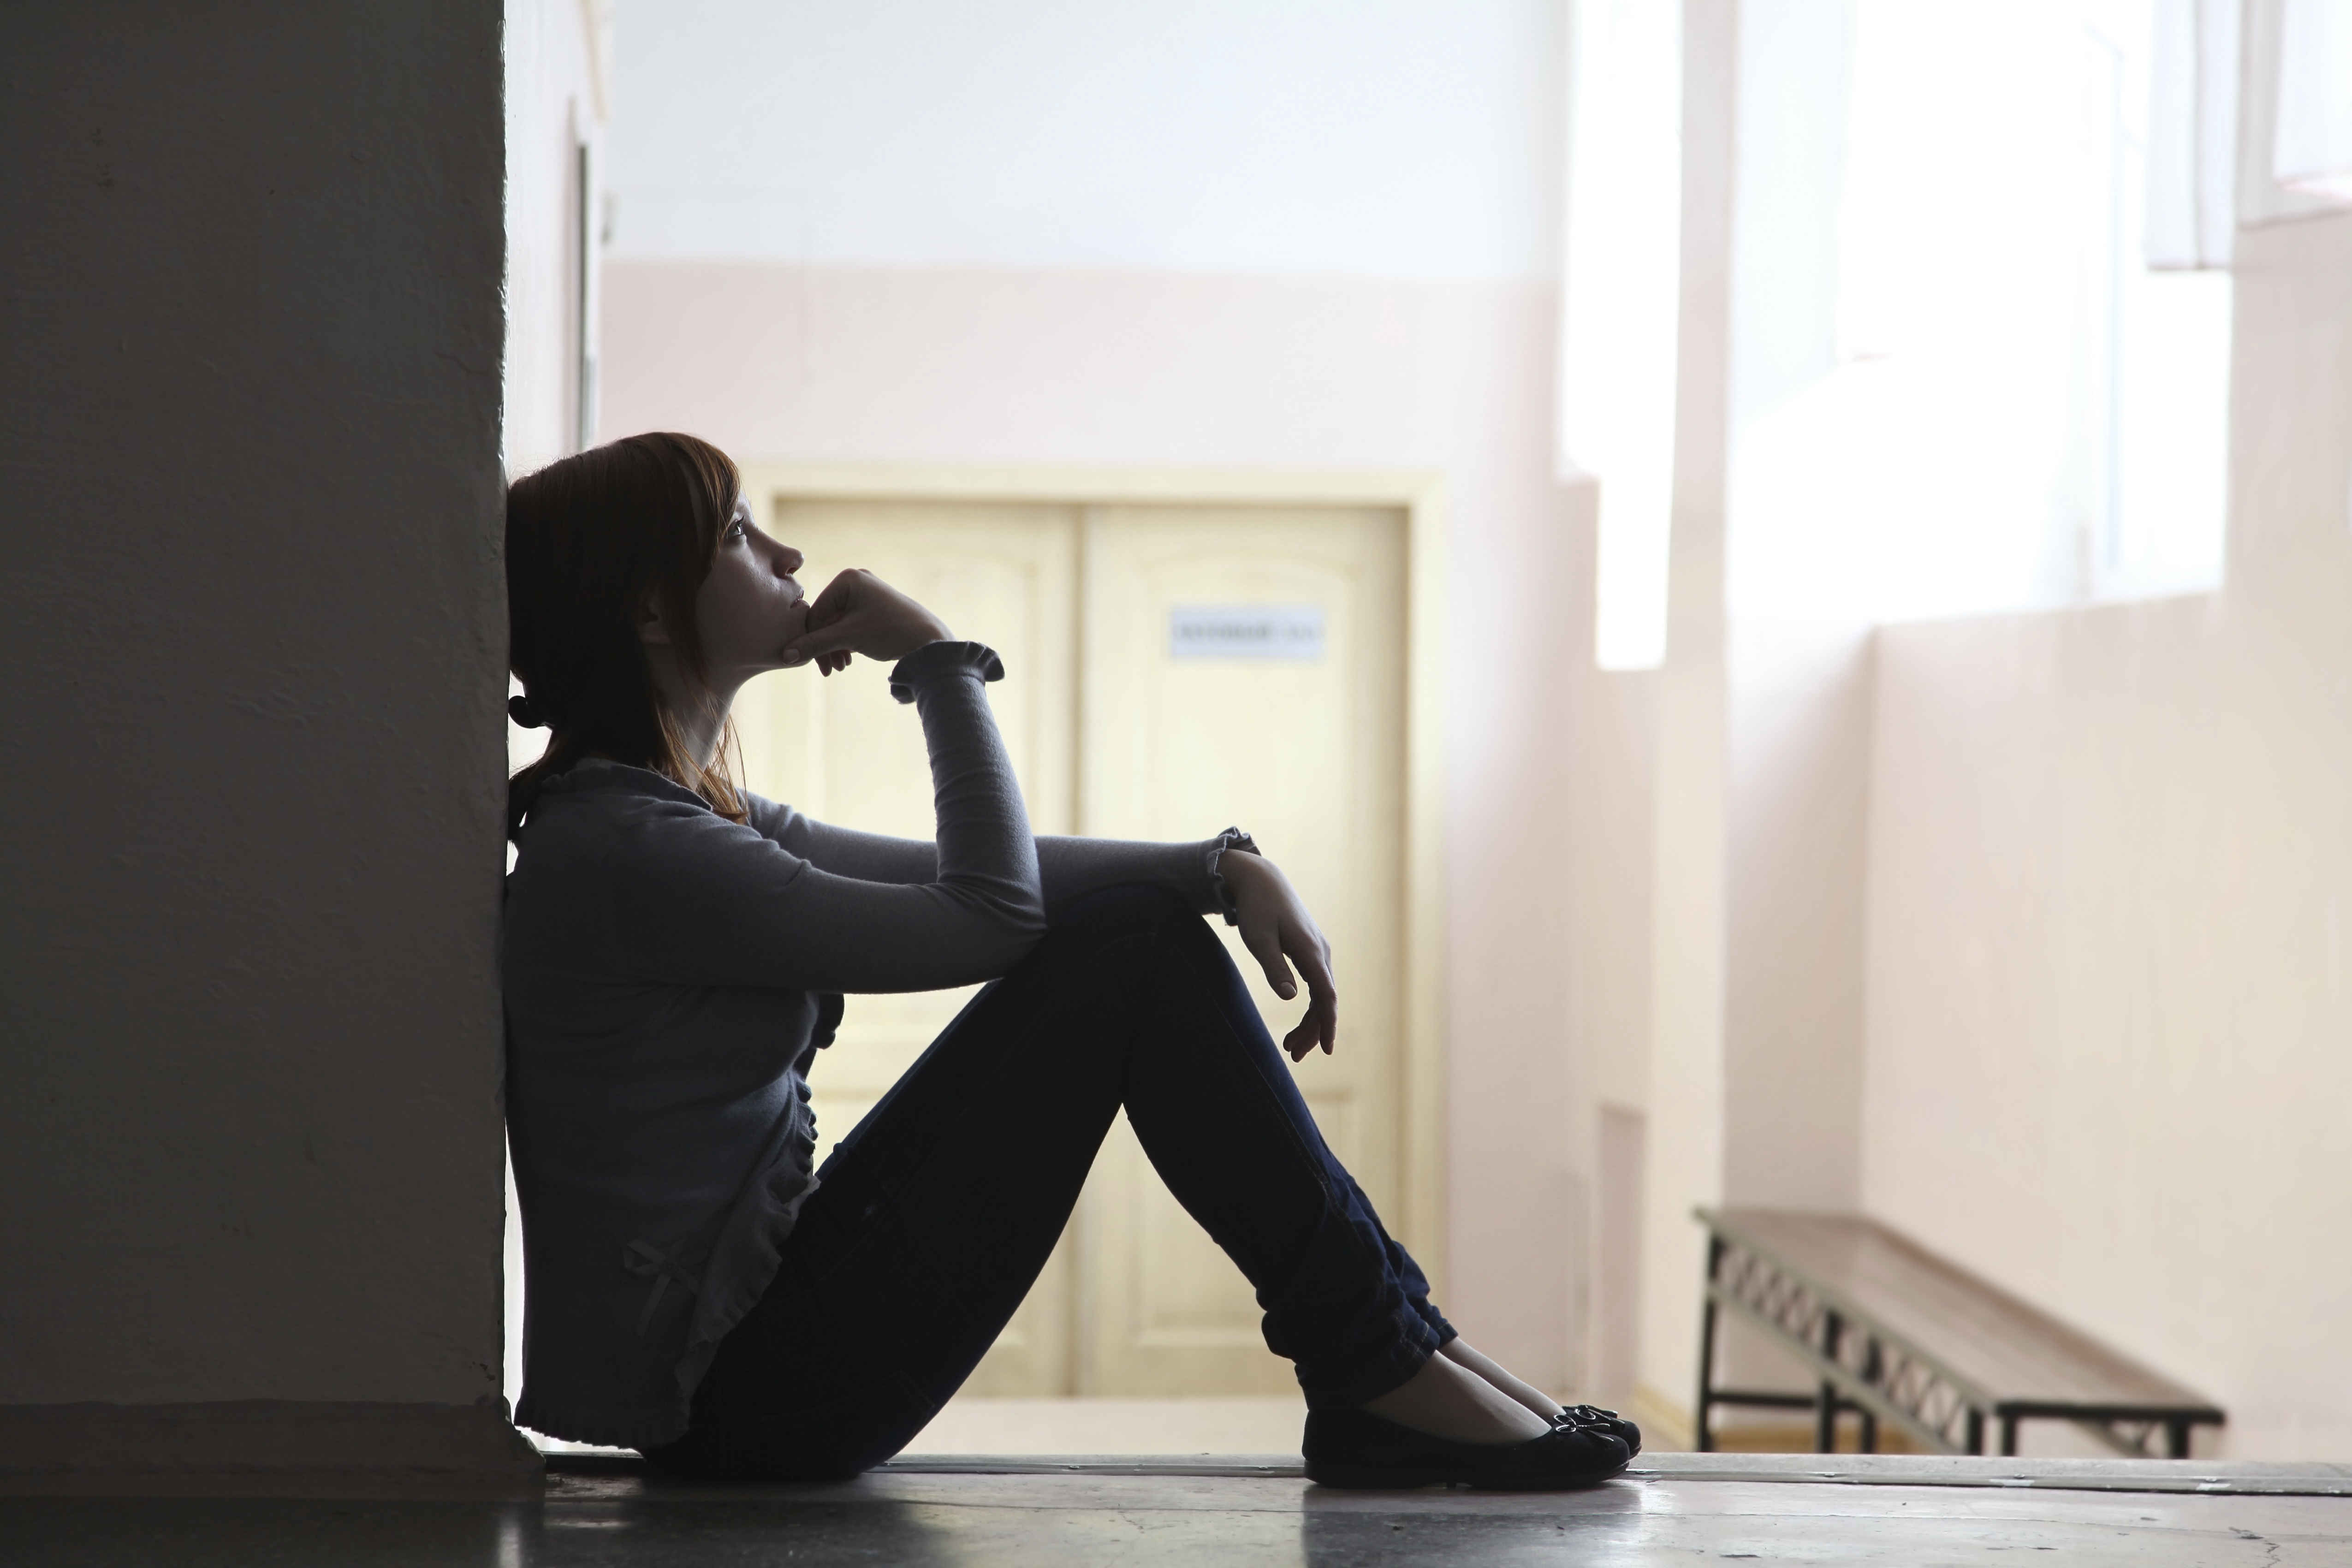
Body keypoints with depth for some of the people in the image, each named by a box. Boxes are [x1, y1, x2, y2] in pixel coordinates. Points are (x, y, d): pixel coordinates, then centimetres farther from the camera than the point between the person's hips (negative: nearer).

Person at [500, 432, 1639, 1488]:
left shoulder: (697, 822, 15)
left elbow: (979, 879, 13)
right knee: (1126, 954, -11)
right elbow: (987, 916, -17)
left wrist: (1226, 868, -1)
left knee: (1143, 918, 5)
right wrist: (937, 658, -8)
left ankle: (1387, 1358, 3)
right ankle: (1381, 1368, -5)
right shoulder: (616, 848, -18)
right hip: (741, 1393, -10)